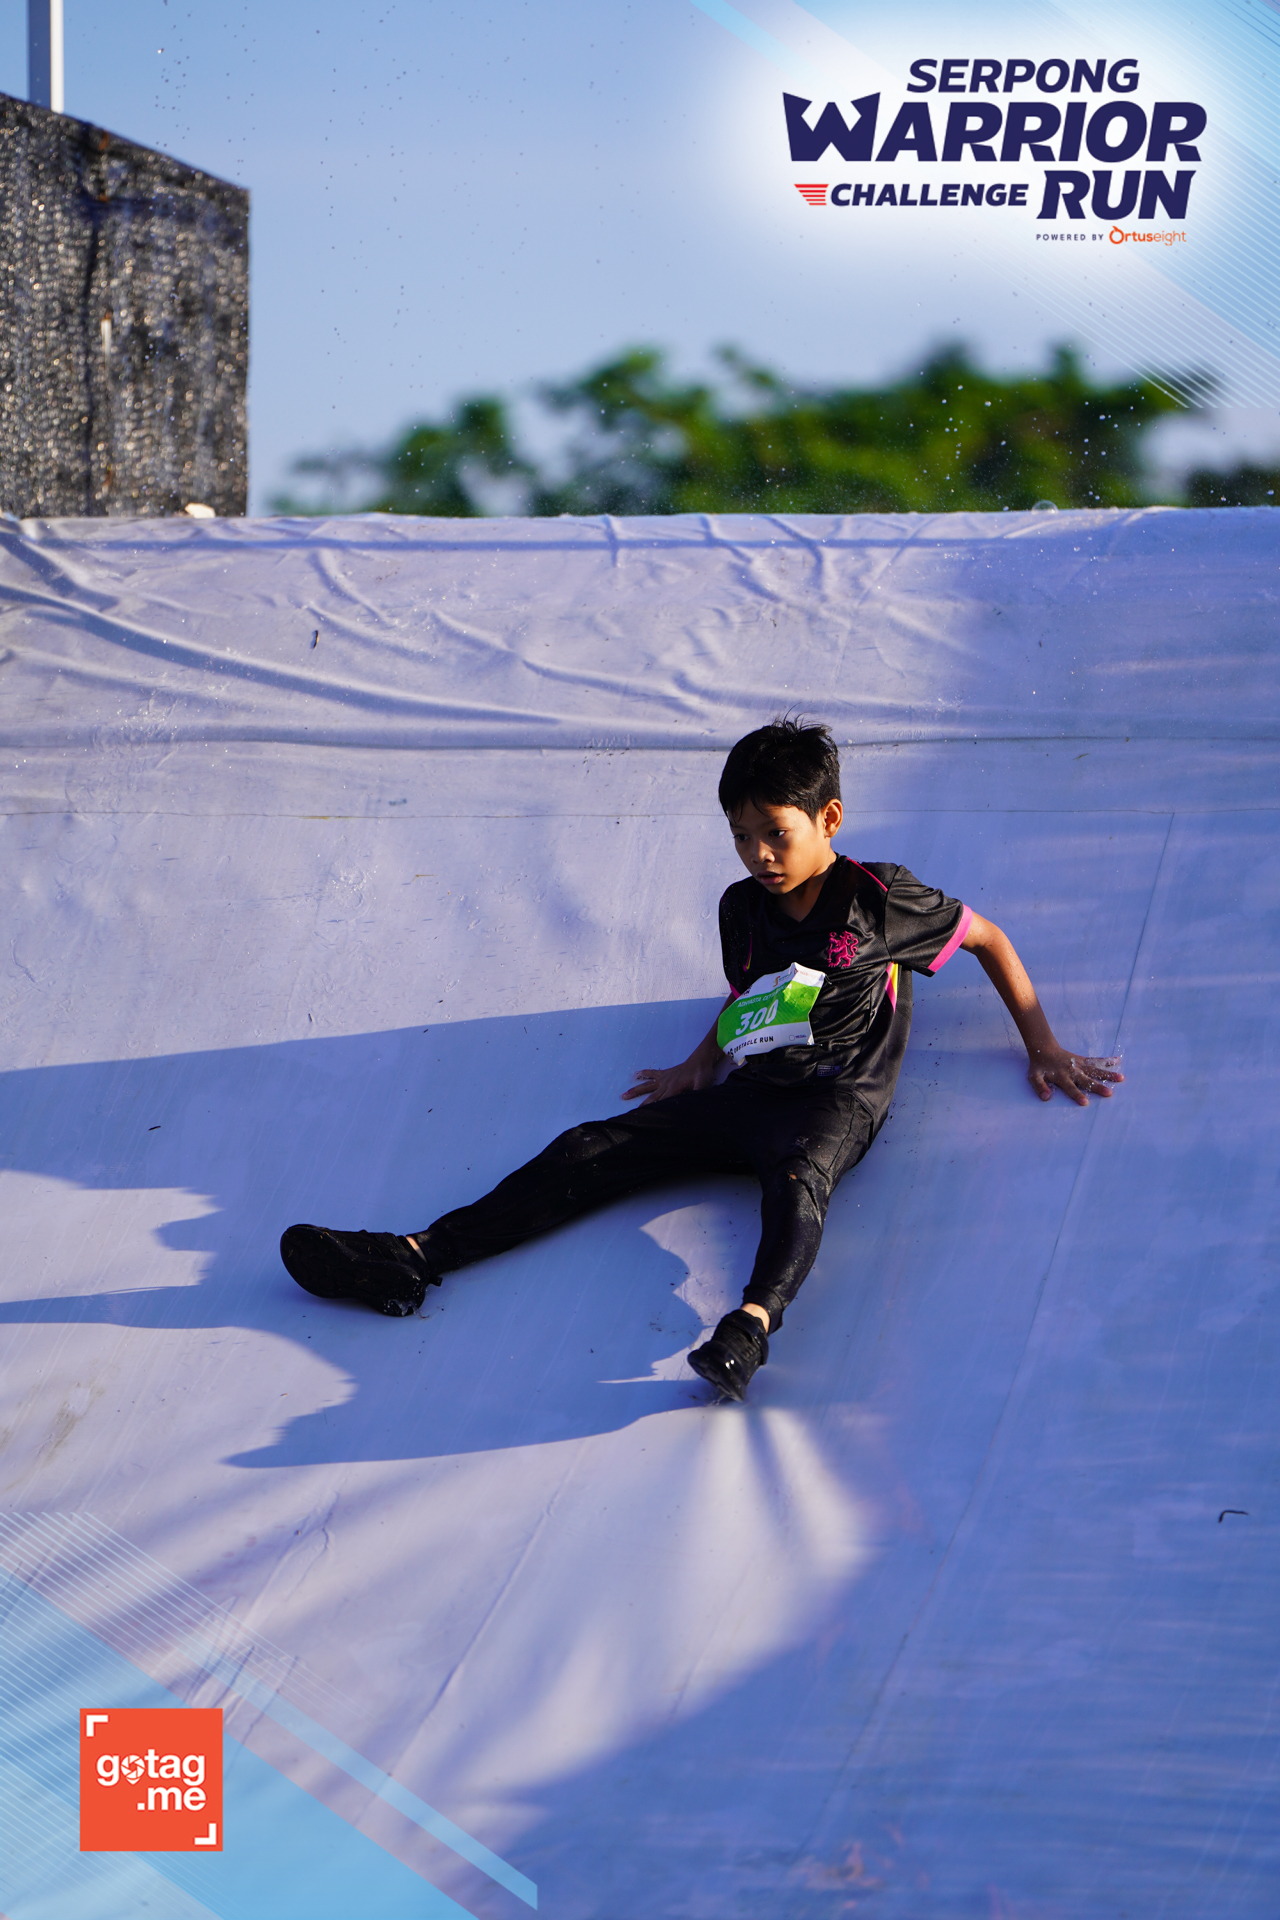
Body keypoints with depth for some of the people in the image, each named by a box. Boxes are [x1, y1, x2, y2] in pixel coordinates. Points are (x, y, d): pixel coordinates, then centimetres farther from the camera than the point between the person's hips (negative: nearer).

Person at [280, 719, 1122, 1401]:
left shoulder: (881, 898, 4)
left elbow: (988, 938, 14)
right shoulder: (743, 908, 20)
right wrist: (702, 1063, 20)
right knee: (595, 1150, -13)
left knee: (797, 1173, -41)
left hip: (836, 1099, -5)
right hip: (747, 1096, 5)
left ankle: (751, 1325, -70)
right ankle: (413, 1258, -26)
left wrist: (1045, 1049, 13)